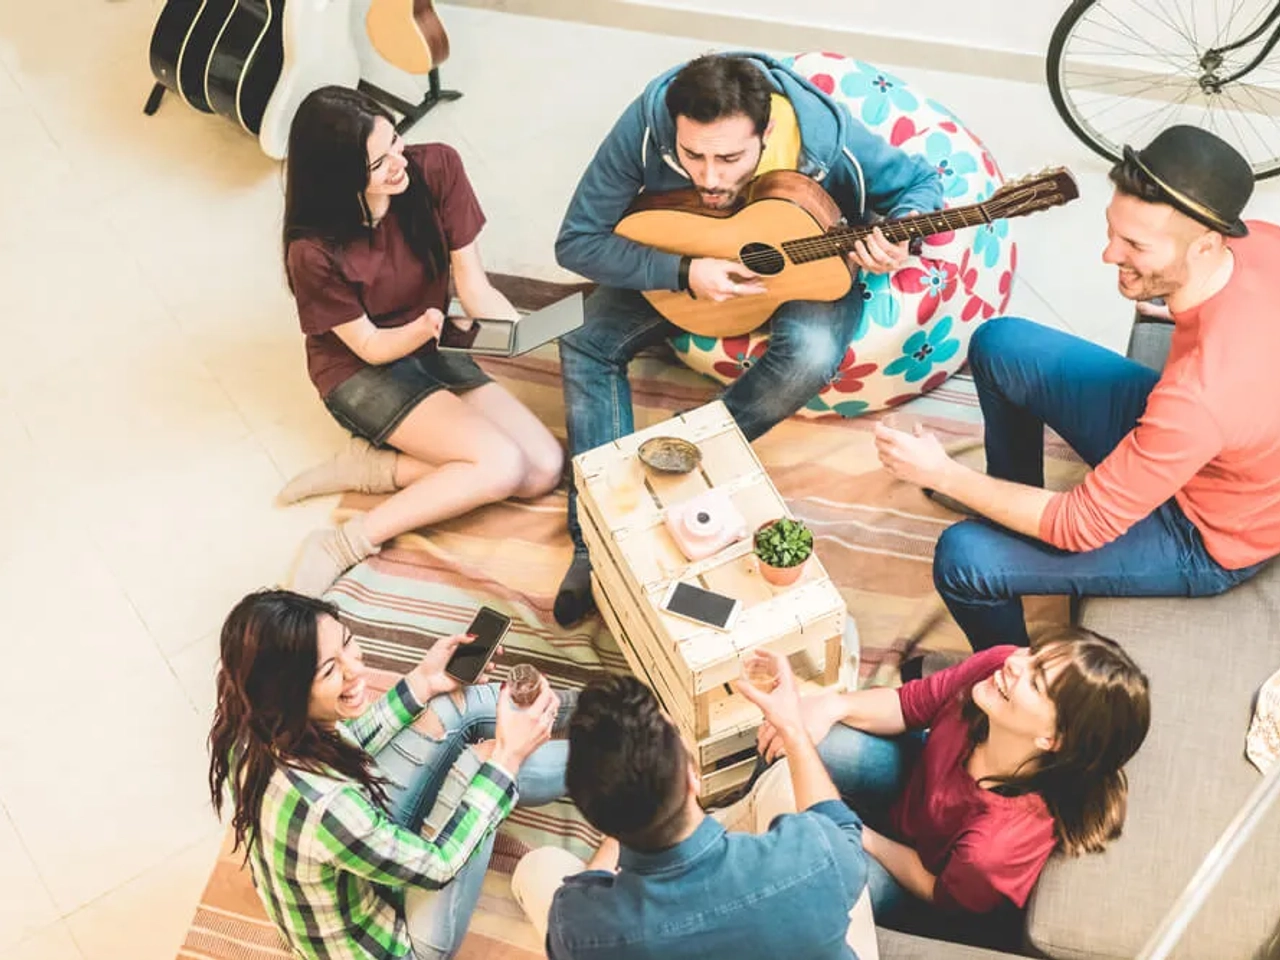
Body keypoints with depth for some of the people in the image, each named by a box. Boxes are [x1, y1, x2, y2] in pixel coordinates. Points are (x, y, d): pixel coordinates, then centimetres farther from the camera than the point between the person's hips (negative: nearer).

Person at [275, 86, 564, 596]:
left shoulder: (436, 168, -16)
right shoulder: (314, 250, -24)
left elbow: (475, 290, -10)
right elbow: (370, 347, -15)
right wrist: (424, 327, -37)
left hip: (434, 350, 6)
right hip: (361, 372, -6)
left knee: (546, 468, -12)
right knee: (501, 465, -26)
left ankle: (371, 467, -8)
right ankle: (346, 544, -19)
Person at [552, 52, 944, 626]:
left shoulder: (825, 136, -34)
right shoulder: (646, 125, -33)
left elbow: (919, 182, -14)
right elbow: (576, 242, -25)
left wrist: (897, 238, -38)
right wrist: (683, 273, -38)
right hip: (685, 256, 2)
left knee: (811, 355, -34)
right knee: (584, 339, -18)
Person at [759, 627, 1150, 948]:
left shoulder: (999, 844, -45)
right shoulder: (1000, 664, -34)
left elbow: (939, 891, -21)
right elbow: (908, 705, -15)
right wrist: (833, 705, -31)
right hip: (919, 773, 4)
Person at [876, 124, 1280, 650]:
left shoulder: (1200, 394, -43)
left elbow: (1082, 528, -30)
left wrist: (945, 476, -24)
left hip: (1201, 534, -8)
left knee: (962, 559, -17)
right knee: (999, 344, 4)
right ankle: (1011, 502, 31)